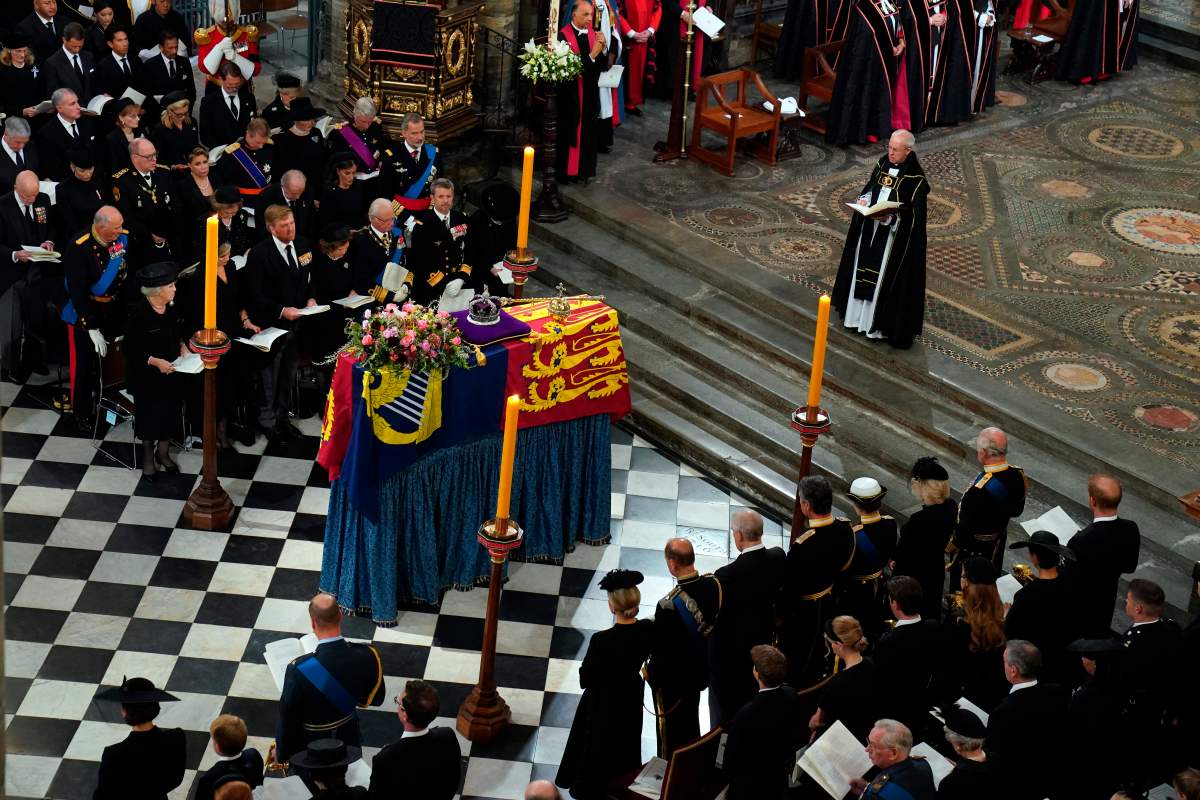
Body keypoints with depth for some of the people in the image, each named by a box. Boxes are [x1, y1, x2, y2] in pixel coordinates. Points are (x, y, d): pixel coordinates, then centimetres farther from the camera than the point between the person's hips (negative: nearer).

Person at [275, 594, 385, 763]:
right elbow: (376, 699, -4)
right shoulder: (367, 656, -23)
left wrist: (281, 753, -1)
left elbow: (287, 717, -18)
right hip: (348, 740, 3)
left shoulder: (299, 670, -33)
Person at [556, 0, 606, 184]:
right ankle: (566, 170, 12)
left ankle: (583, 169, 19)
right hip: (571, 92, -5)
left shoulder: (593, 34, 3)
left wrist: (601, 49, -17)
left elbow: (600, 65, 1)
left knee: (587, 131, 10)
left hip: (589, 91, 5)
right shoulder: (563, 35, -15)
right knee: (570, 131, 2)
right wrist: (592, 54, -25)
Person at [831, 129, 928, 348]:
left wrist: (889, 216, -28)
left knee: (890, 276, 0)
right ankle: (860, 312, 29)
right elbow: (869, 188, 13)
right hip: (869, 228, 7)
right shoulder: (883, 163, 2)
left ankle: (885, 323, 9)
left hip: (895, 236, -7)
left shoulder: (916, 178, -16)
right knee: (864, 268, 15)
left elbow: (913, 214, -17)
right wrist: (863, 200, -7)